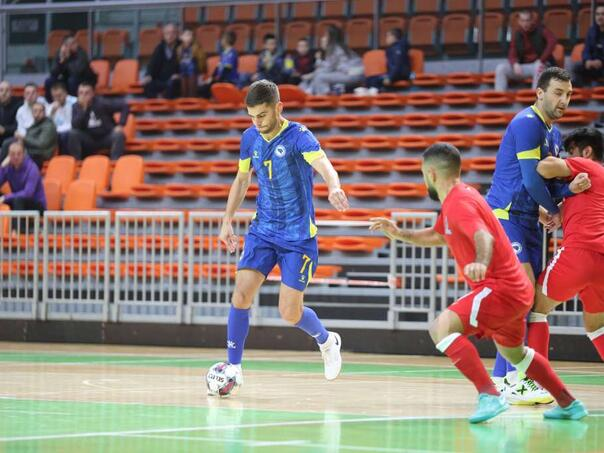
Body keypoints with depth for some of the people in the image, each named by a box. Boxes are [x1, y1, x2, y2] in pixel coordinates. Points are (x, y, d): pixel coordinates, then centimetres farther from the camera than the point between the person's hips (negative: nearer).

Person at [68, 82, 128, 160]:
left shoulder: (102, 103, -12)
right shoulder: (76, 106, -4)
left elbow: (124, 106, -10)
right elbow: (75, 126, -17)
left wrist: (120, 125, -19)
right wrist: (83, 109, -25)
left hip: (107, 138, -2)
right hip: (89, 141, 2)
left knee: (118, 135, -33)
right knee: (73, 134, -24)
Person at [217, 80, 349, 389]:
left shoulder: (298, 136, -17)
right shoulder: (250, 138, 1)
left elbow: (324, 165, -35)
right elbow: (242, 180, 17)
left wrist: (334, 188, -57)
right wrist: (227, 221, 11)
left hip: (298, 236, -4)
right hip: (263, 230, 4)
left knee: (290, 313, -4)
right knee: (241, 295, -13)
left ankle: (327, 341, 28)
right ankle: (234, 367, -2)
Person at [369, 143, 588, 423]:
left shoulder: (459, 203, -16)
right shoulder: (456, 199, 15)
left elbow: (484, 237, -34)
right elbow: (438, 236, 31)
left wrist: (480, 263, -55)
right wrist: (400, 235, 19)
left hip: (500, 288, -11)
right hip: (516, 288, 11)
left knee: (442, 327, -25)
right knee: (513, 352, 30)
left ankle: (490, 396, -31)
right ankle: (569, 405, 40)